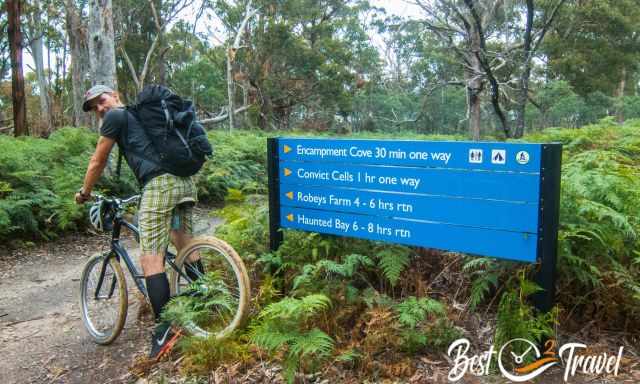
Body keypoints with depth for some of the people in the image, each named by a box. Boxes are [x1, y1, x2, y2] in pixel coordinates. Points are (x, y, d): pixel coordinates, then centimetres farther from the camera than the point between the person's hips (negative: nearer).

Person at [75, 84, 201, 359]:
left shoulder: (116, 116, 6)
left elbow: (98, 162, 11)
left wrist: (84, 192, 26)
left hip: (160, 184, -9)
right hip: (185, 180, 9)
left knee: (150, 258, -9)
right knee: (185, 246, 19)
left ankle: (164, 329, -12)